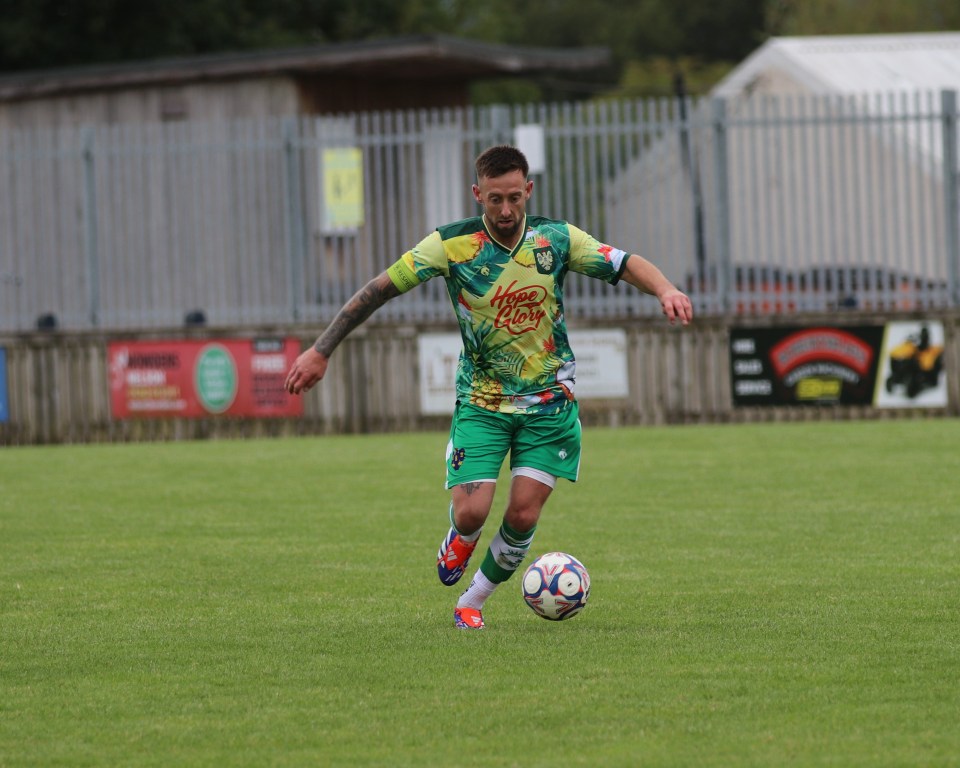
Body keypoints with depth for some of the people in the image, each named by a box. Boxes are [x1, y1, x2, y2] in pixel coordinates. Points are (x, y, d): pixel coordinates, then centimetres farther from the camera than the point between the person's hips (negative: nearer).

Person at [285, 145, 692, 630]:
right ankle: (460, 540, 26)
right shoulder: (452, 245, -13)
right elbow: (381, 289, -10)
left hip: (549, 399, 1)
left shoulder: (557, 239, -7)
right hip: (481, 401, -1)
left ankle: (474, 601, 17)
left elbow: (626, 265, -3)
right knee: (471, 512, -13)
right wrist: (321, 351, -13)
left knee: (523, 516, -7)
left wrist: (665, 290, -26)